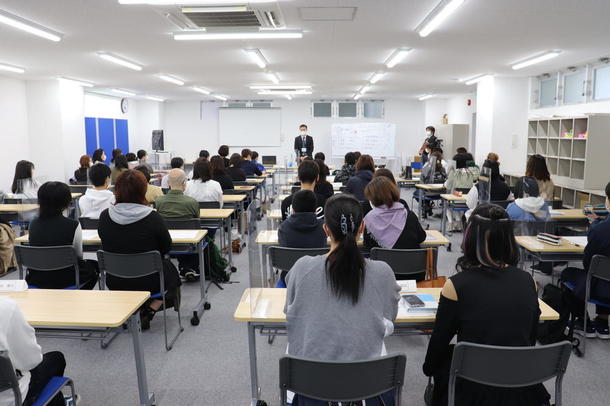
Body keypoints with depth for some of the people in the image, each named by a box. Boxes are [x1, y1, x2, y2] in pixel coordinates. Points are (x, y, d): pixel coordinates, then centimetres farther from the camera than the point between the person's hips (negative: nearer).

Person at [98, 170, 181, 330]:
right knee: (170, 268, 28)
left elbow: (107, 246, 5)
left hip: (115, 283, 4)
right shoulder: (153, 217, -22)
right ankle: (149, 311, 12)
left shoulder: (104, 216, -12)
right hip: (147, 282, -4)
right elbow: (167, 247, -7)